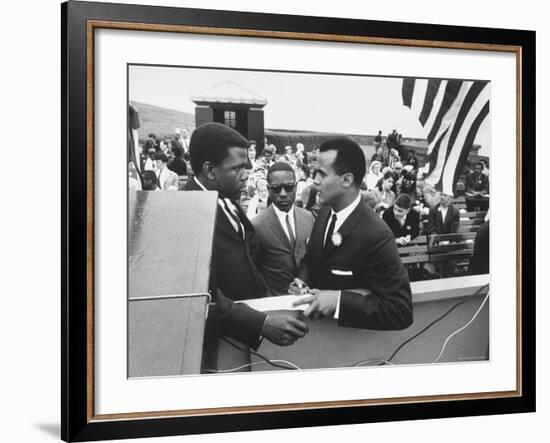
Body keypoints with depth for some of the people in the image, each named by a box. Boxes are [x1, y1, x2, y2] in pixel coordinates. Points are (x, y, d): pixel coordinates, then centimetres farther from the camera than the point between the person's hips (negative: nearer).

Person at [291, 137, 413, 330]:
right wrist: (302, 281, -4)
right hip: (316, 326, 5)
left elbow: (401, 311, -24)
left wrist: (339, 299, -29)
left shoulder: (376, 235, -23)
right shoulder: (325, 212, -1)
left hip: (350, 336, -5)